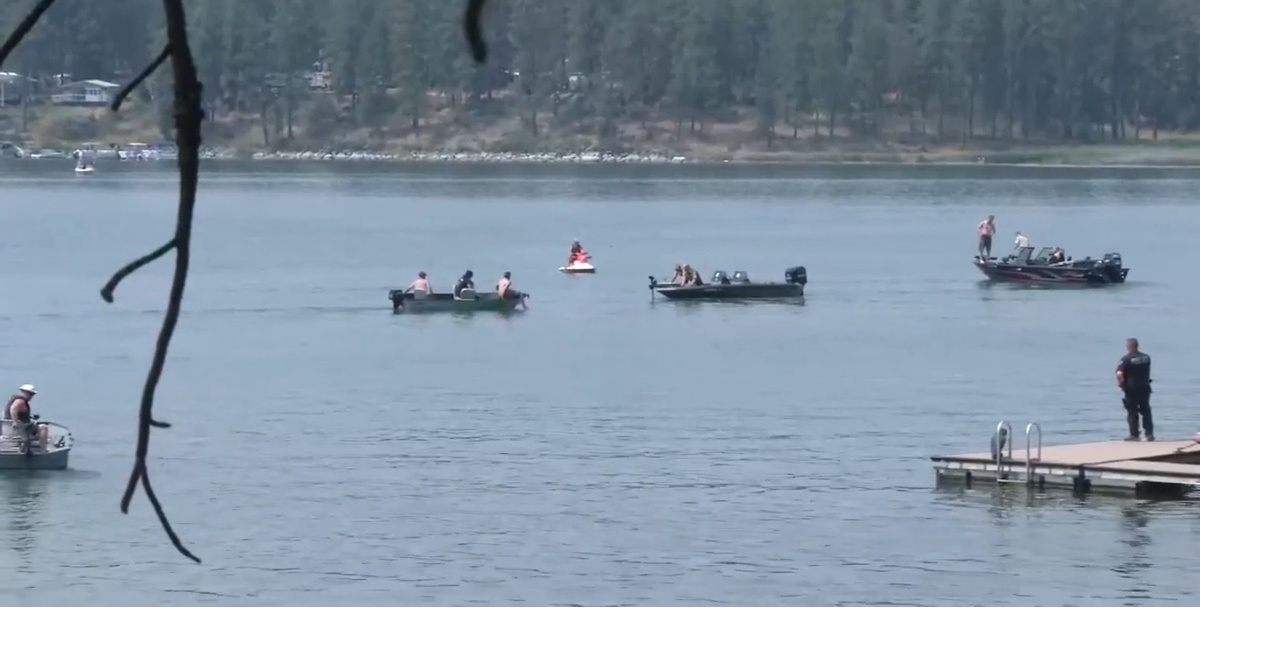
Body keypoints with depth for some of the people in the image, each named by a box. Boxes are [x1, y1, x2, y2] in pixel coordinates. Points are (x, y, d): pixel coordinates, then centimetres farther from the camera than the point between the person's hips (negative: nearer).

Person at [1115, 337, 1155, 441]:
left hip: (1131, 389, -5)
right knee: (1146, 411, 13)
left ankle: (1134, 435, 4)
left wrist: (1121, 383, -8)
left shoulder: (1126, 359, -14)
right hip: (1145, 388, 5)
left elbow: (1119, 374, -24)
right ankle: (1149, 434, 12)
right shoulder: (1146, 357, 3)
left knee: (1132, 412, 4)